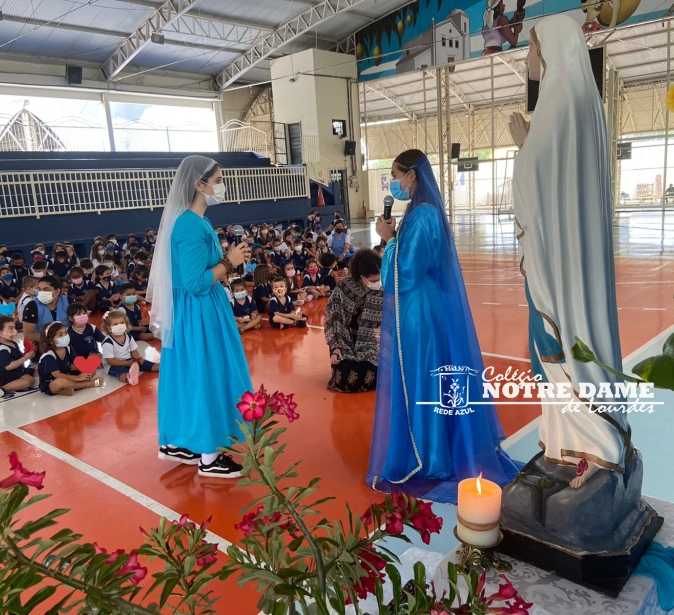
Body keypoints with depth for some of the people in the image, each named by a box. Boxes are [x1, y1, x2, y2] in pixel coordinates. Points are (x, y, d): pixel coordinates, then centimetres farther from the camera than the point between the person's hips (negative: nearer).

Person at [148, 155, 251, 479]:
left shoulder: (193, 222, 10)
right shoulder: (191, 226, -21)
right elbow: (195, 283, -25)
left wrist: (228, 261, 5)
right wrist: (229, 262, -16)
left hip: (196, 312, 10)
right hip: (198, 314, -10)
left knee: (190, 375, 18)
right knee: (205, 377, 0)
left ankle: (176, 442, 32)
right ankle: (209, 457, 14)